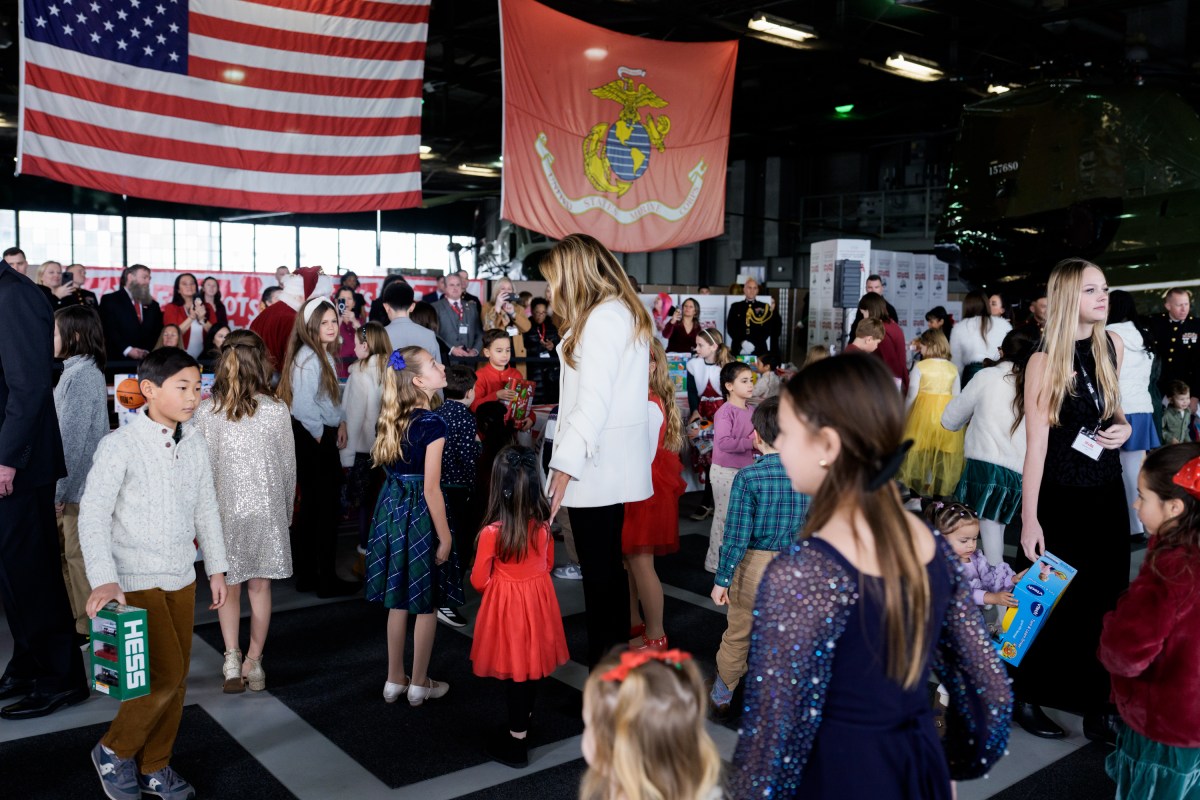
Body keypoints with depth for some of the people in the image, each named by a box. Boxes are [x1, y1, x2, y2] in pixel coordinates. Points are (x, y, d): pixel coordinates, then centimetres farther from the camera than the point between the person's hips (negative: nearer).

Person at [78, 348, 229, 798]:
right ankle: (114, 750, 18)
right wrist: (103, 579, -27)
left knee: (178, 677, 11)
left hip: (181, 578, 6)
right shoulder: (120, 446, -14)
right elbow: (93, 515, -17)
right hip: (137, 581, -6)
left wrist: (216, 568, 12)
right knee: (165, 672, -8)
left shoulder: (195, 444, 2)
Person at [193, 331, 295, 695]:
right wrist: (287, 509, 13)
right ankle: (253, 662, 17)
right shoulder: (276, 411, -9)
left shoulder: (206, 410, -8)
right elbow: (288, 466, -2)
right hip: (266, 507, 0)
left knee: (229, 587, 14)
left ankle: (231, 657, 5)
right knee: (260, 587, 11)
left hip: (224, 506, 0)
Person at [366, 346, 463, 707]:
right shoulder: (432, 424, -18)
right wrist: (445, 536, -13)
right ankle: (420, 684, 20)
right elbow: (431, 489, -19)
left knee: (398, 600, 17)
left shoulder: (392, 418, 4)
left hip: (392, 509, 7)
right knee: (426, 604, 8)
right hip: (421, 514, -7)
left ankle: (394, 680, 28)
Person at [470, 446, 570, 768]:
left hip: (507, 603, -5)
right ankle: (523, 722, 42)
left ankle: (517, 743, 19)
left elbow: (479, 581, -12)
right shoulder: (544, 523, -9)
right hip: (539, 598, 5)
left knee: (515, 672, 7)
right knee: (534, 663, 21)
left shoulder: (492, 532, -23)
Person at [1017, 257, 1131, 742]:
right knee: (1050, 602, 6)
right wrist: (1029, 519, -18)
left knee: (1104, 602, 9)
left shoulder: (1113, 346, 3)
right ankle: (1026, 697, 25)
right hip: (1060, 496, -5)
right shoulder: (1045, 361, -15)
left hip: (1108, 492, 5)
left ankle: (1096, 706, 22)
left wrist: (1123, 425, -4)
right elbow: (1036, 443, -16)